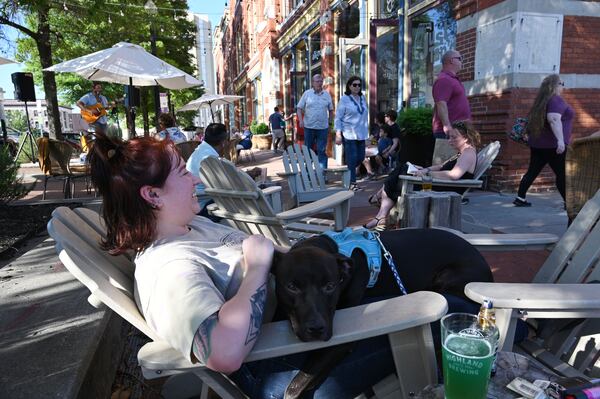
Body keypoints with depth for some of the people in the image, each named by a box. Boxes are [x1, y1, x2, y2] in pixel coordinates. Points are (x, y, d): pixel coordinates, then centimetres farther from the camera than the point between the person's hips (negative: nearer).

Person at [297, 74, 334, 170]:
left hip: (323, 127, 0)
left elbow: (331, 110, 14)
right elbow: (299, 108, 2)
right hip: (309, 127, 0)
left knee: (322, 150, -1)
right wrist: (300, 120, -12)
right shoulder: (307, 93, 2)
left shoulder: (327, 94, 6)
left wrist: (330, 123, 8)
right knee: (308, 149, 9)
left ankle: (322, 169, 4)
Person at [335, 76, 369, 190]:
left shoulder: (362, 98, 13)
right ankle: (352, 183, 6)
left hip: (361, 134, 6)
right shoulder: (344, 99, -4)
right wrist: (338, 134, -13)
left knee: (361, 158, 9)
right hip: (349, 134, -6)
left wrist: (366, 132, 18)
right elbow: (338, 117, -6)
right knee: (352, 158, -5)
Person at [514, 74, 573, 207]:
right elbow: (554, 119, -27)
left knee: (533, 171, 10)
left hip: (537, 143, 8)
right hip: (553, 144, -8)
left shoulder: (542, 100, 15)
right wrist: (560, 139, -33)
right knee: (563, 174, -1)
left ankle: (520, 198, 9)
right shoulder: (556, 100, -12)